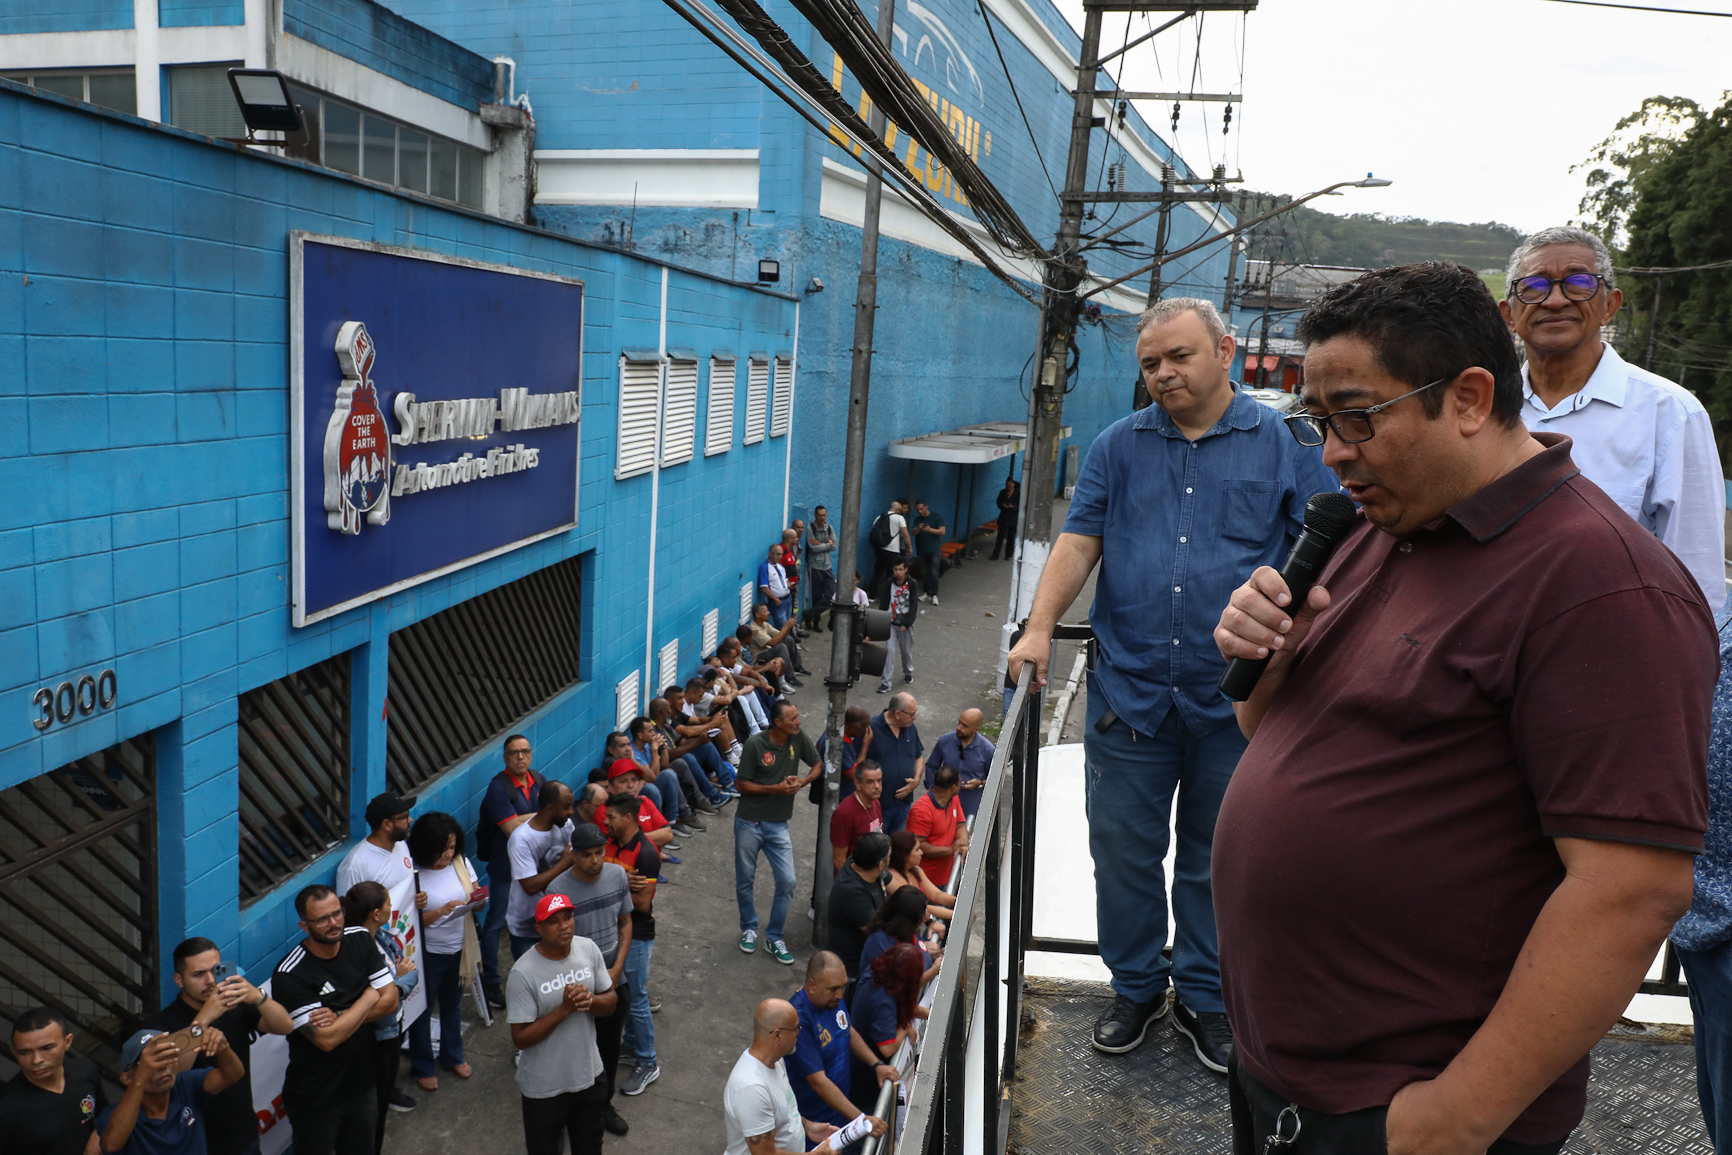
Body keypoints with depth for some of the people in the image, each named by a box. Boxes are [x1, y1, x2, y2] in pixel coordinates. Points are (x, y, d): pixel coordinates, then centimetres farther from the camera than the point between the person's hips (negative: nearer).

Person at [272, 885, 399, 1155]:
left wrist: (340, 1017, -22)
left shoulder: (360, 940, -7)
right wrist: (369, 997, -15)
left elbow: (390, 1000, -7)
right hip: (316, 1099, -5)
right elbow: (326, 1039, -27)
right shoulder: (289, 976, -24)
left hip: (362, 1085, 5)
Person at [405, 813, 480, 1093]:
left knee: (453, 1005, 22)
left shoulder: (461, 863, -5)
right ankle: (422, 1068, 30)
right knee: (423, 1010, 11)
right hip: (428, 953, -5)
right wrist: (441, 911, -32)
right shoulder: (413, 875, -20)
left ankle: (453, 1056, 42)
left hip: (458, 949, 5)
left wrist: (477, 899, -20)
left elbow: (476, 897, 3)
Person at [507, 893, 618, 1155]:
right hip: (544, 1088, -4)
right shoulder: (522, 973, -24)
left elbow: (611, 1001, 0)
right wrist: (564, 1009, -30)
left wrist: (591, 1001, -22)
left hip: (590, 1075, 4)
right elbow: (520, 1038, -20)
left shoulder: (588, 949, -9)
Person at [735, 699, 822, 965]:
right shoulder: (755, 744, -16)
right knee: (745, 880, 11)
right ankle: (749, 929, 34)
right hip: (749, 822, -3)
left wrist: (804, 781, -14)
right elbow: (741, 784, -11)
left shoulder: (798, 739, -6)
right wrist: (776, 788, -19)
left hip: (778, 825, 3)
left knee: (787, 881, -4)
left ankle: (774, 938, 12)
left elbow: (819, 764, 6)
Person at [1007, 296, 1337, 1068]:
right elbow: (1079, 542, 2)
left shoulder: (1284, 444, 2)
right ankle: (1136, 987, 30)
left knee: (1217, 858, 12)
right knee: (1123, 851, 10)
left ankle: (1204, 996, 31)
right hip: (1128, 691, 2)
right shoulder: (1119, 446, 8)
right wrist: (1040, 627, -10)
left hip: (1236, 700, -1)